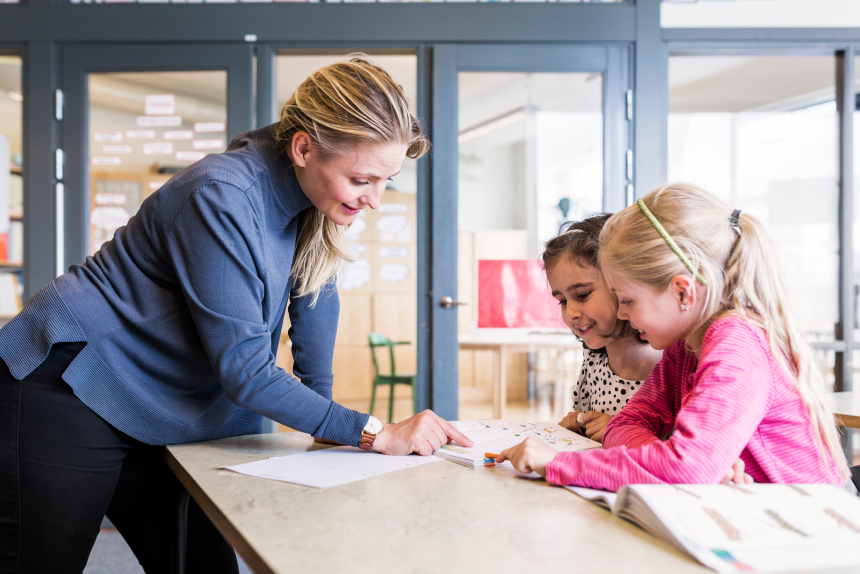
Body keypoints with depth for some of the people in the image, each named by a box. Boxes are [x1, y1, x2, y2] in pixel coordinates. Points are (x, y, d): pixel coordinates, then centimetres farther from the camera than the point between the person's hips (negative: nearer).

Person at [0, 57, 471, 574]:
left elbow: (315, 291, 7)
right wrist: (375, 434, -24)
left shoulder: (313, 195, -4)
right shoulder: (222, 198, -28)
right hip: (67, 392, -8)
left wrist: (324, 412, 3)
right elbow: (244, 370, -26)